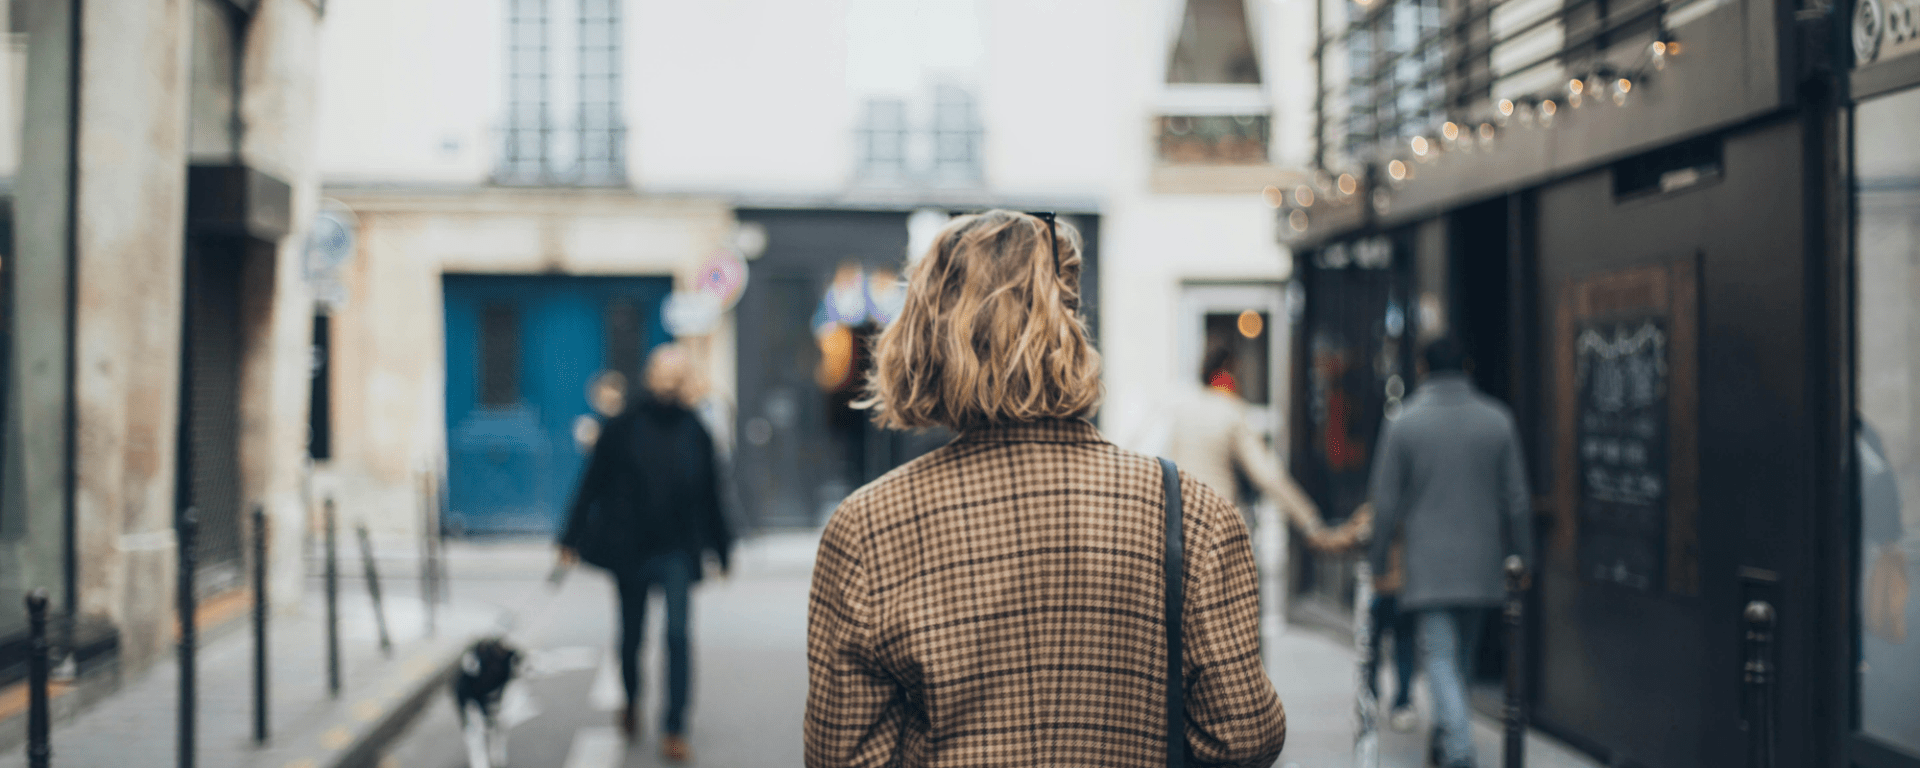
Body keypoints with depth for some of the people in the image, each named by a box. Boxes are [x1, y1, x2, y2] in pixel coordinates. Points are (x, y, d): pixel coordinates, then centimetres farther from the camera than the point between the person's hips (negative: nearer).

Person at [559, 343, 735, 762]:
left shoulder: (695, 433, 3)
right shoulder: (621, 428, -3)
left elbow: (710, 495, 10)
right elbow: (593, 484, 0)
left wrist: (720, 550, 14)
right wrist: (572, 539, -1)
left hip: (677, 550, 0)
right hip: (629, 548, 0)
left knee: (678, 633, -10)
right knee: (631, 632, 13)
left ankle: (674, 729, -6)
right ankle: (631, 699, 42)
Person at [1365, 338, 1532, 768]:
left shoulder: (1403, 425, -5)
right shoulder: (1498, 421, 1)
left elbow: (1386, 502, -3)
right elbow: (1517, 497, 3)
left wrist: (1377, 561, 5)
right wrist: (1522, 555, 13)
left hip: (1429, 566, -3)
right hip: (1482, 563, 3)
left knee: (1440, 656, -4)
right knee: (1463, 654, 18)